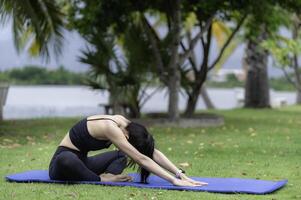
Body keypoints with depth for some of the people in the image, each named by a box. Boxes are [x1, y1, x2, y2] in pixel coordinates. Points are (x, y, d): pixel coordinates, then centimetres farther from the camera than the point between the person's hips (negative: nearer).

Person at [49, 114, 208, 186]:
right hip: (63, 163, -9)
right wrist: (174, 181, -36)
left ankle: (107, 175, -16)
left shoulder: (125, 124, -6)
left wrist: (181, 174, -15)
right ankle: (102, 179, -19)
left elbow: (153, 153, -6)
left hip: (80, 160, 9)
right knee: (67, 160, -44)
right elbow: (141, 159, -34)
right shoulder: (110, 127, -29)